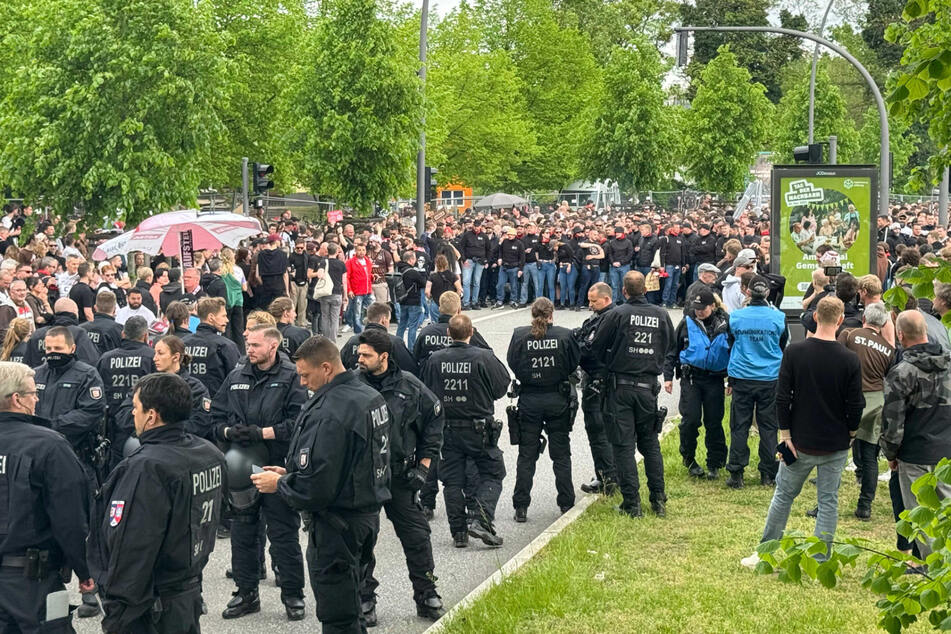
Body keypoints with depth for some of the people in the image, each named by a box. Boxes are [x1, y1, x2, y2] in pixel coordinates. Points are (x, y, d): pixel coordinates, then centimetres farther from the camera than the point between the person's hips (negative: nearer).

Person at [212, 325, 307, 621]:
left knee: (284, 535, 2)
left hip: (278, 467, -5)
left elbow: (298, 422, -17)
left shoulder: (291, 378, -7)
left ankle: (293, 594, 14)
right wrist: (228, 431, -9)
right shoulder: (236, 377, 10)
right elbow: (216, 416, 12)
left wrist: (262, 433, -21)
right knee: (242, 533, 13)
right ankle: (246, 593, 25)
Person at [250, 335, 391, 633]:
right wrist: (290, 473, 12)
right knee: (351, 610, 21)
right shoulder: (371, 397, 6)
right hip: (368, 515, 10)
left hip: (337, 525, -10)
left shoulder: (329, 413, -25)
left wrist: (279, 484, -9)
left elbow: (316, 487, -27)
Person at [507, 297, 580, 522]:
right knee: (561, 454, 13)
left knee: (526, 455, 8)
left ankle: (521, 507, 5)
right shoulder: (564, 335, -10)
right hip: (558, 400, 0)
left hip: (529, 401, 0)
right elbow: (574, 363, 0)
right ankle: (566, 502, 18)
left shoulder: (519, 335, -10)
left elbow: (512, 363, -1)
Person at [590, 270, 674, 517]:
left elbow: (596, 347, -5)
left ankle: (632, 502, 1)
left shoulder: (616, 315, -11)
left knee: (623, 445, 2)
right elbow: (669, 346, 13)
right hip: (649, 387, 3)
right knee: (650, 444, 15)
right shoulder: (661, 315, 0)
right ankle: (658, 500, 16)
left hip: (621, 387, -3)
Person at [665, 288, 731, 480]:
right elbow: (672, 350, 8)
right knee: (690, 420, -5)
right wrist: (668, 376, 3)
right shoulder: (687, 323, 1)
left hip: (715, 379, 0)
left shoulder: (724, 324, 1)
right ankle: (689, 459, 15)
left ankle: (714, 464, 15)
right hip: (691, 378, 0)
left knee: (714, 423, 3)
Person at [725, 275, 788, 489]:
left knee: (739, 427, 5)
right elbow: (783, 347, 10)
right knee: (768, 427, 8)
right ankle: (768, 474, 12)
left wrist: (730, 378, 22)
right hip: (770, 378, 0)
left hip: (742, 378, 0)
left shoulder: (735, 317, -4)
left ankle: (736, 474, 6)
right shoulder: (779, 318, -6)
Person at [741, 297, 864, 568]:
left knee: (783, 495, 14)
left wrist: (785, 435, -2)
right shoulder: (850, 359, -11)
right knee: (828, 502, 9)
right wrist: (850, 434, 11)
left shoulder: (794, 352, -10)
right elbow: (856, 405, -6)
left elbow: (782, 398, -9)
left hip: (801, 443, 0)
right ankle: (820, 562, 10)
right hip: (836, 445, 0)